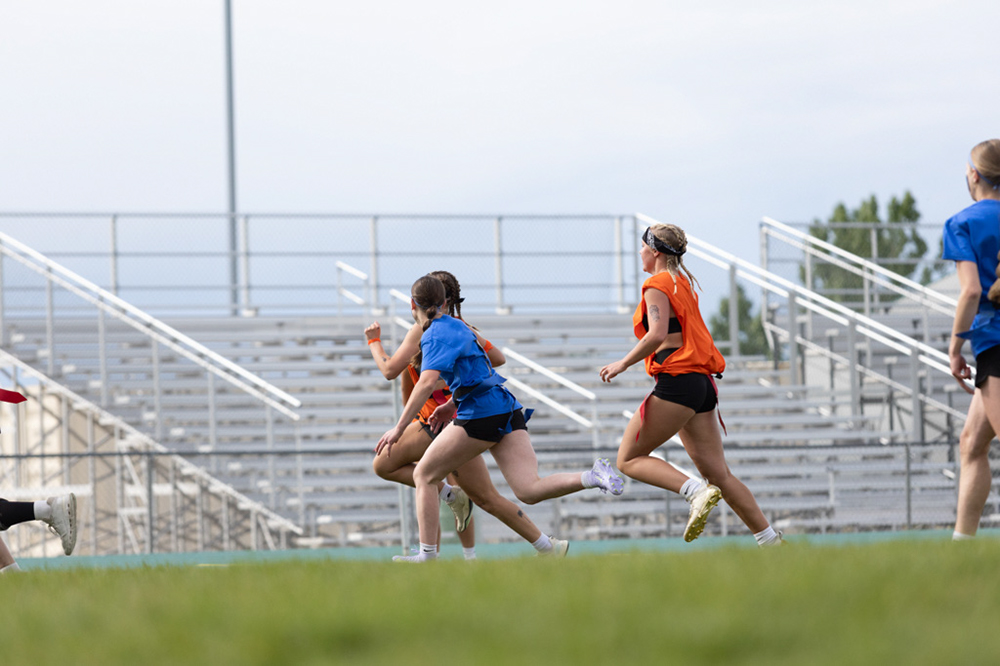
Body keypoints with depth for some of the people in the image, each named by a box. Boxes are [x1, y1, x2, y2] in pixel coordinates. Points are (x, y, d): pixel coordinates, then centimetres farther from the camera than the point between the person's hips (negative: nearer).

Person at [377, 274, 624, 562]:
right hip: (507, 409, 8)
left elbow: (427, 382, -24)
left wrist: (399, 428, -23)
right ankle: (593, 476, -27)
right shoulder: (456, 325, 20)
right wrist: (453, 404, 36)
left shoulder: (435, 336, -8)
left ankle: (427, 554, 7)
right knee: (529, 491, -6)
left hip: (480, 414, -8)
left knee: (424, 475, 8)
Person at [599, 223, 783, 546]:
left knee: (629, 460, -1)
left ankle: (697, 491, -20)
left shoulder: (657, 286, -6)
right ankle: (772, 542, -2)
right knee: (719, 474, 6)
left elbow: (657, 335, -19)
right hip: (702, 384, 9)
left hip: (676, 383, -9)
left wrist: (623, 363, -10)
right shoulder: (684, 283, 22)